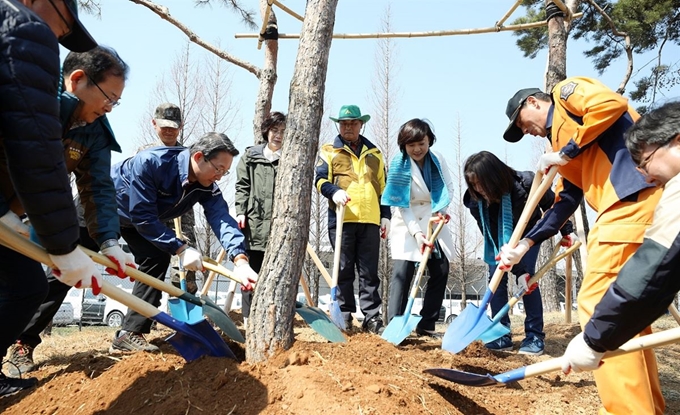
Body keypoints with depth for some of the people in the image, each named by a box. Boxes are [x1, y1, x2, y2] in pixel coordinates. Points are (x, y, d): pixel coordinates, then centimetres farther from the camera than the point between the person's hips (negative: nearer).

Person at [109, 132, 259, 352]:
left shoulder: (206, 187, -21)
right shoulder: (150, 162, -39)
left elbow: (222, 218, -34)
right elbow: (143, 217, -37)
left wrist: (240, 260, -50)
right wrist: (181, 249, -39)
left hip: (139, 216, 6)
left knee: (157, 259, -6)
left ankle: (130, 333, -3)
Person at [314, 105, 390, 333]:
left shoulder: (374, 153, 20)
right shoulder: (329, 151, 11)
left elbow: (383, 187, 20)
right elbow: (320, 179, 1)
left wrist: (386, 215, 12)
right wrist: (334, 191, -19)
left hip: (370, 220, 2)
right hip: (341, 218, -2)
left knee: (369, 271, 3)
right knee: (344, 269, 3)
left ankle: (372, 317, 7)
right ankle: (344, 314, 11)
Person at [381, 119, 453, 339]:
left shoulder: (438, 159, -4)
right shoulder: (398, 165, -15)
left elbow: (449, 186, 7)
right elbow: (401, 205, -17)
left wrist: (442, 209, -11)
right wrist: (416, 232, -26)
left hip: (434, 222, 5)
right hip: (407, 224, -4)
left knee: (440, 272, 3)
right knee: (402, 273, -14)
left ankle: (426, 325, 12)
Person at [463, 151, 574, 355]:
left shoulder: (525, 183, -35)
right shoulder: (475, 201, -29)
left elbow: (552, 205, -15)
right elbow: (491, 236, -30)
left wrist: (566, 231, -7)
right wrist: (518, 270, -33)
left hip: (529, 234, -2)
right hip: (499, 240, 2)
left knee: (528, 275, -18)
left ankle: (535, 335, -10)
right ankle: (502, 335, -4)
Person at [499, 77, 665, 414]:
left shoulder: (566, 92, 9)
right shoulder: (559, 141, 30)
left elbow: (611, 103, -13)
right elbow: (566, 202, 25)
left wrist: (566, 153, -4)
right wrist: (525, 244, 20)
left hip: (633, 197, -10)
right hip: (628, 206, 10)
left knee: (599, 304, -11)